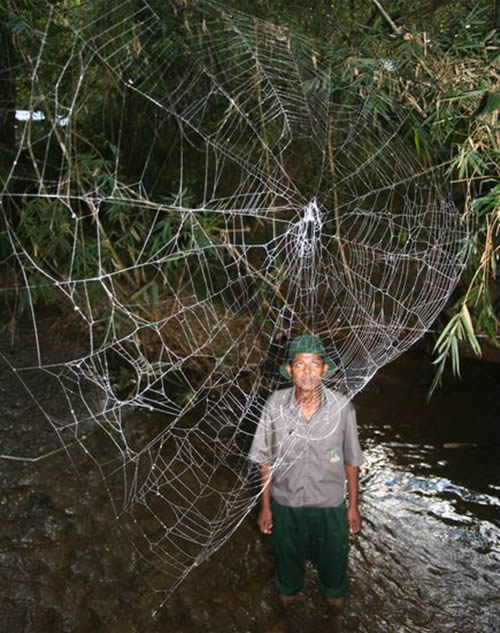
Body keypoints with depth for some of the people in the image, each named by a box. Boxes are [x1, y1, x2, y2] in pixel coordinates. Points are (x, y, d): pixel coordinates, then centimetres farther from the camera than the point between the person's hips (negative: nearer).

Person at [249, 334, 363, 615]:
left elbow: (351, 461, -8)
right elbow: (266, 460, -8)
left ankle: (334, 592, 60)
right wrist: (265, 506, -1)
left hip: (330, 504, 0)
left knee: (333, 556, 26)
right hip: (286, 503, 1)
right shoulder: (275, 405, -22)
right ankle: (288, 590, 62)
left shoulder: (342, 407, -23)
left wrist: (354, 506, 0)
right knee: (288, 554, 28)